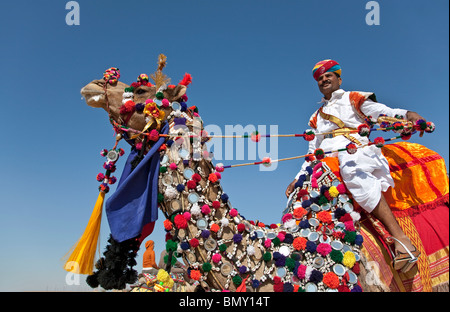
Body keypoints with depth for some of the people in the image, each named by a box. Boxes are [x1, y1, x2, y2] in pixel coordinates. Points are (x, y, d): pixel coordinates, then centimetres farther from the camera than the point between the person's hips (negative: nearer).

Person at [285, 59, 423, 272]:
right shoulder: (316, 117, 31)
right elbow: (313, 155, 29)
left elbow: (383, 113, 2)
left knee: (352, 169, -39)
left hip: (357, 150, -6)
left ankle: (400, 237, -43)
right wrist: (298, 178, 19)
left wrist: (407, 114, -18)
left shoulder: (353, 99, 19)